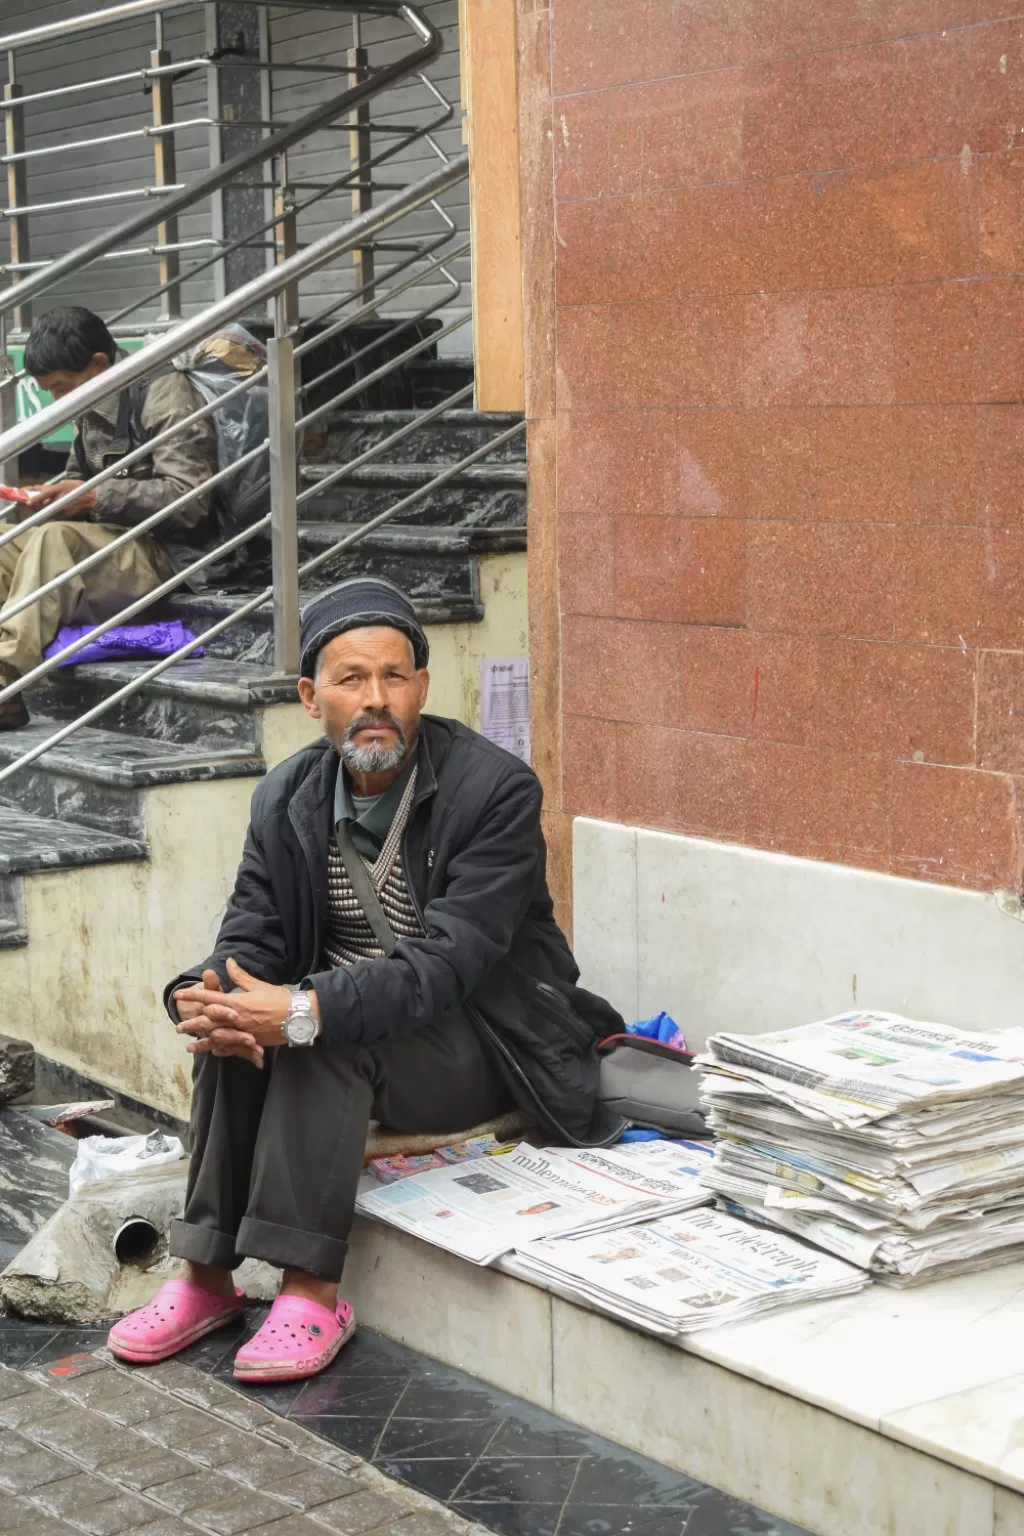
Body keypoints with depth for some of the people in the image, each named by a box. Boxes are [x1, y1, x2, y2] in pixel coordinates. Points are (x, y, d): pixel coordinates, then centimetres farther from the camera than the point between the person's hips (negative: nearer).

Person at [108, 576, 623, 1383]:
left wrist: (306, 1010, -40)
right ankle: (208, 1274, -15)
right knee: (239, 1023, -23)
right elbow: (252, 941, -3)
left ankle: (313, 1292, -26)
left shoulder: (496, 790, -19)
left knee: (329, 1035, -31)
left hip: (481, 1046, -5)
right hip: (358, 1023, 5)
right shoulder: (287, 797, 0)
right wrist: (211, 998, -29)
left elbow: (446, 964, -27)